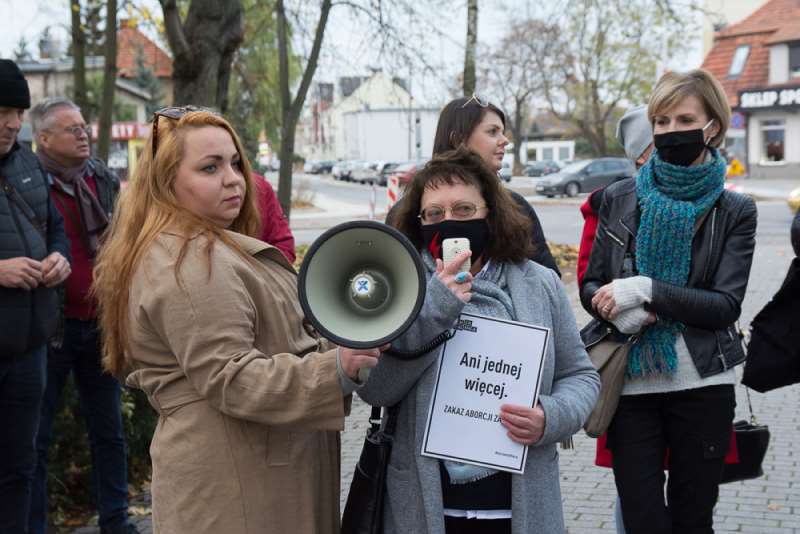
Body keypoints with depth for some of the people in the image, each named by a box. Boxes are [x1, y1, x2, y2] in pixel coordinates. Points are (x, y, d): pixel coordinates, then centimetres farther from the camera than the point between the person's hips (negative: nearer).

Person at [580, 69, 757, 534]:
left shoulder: (735, 212, 0)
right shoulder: (619, 199, 4)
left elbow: (726, 306, -9)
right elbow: (591, 288, 6)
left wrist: (644, 291, -19)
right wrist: (622, 314, -16)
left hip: (702, 386, -1)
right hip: (631, 386, 1)